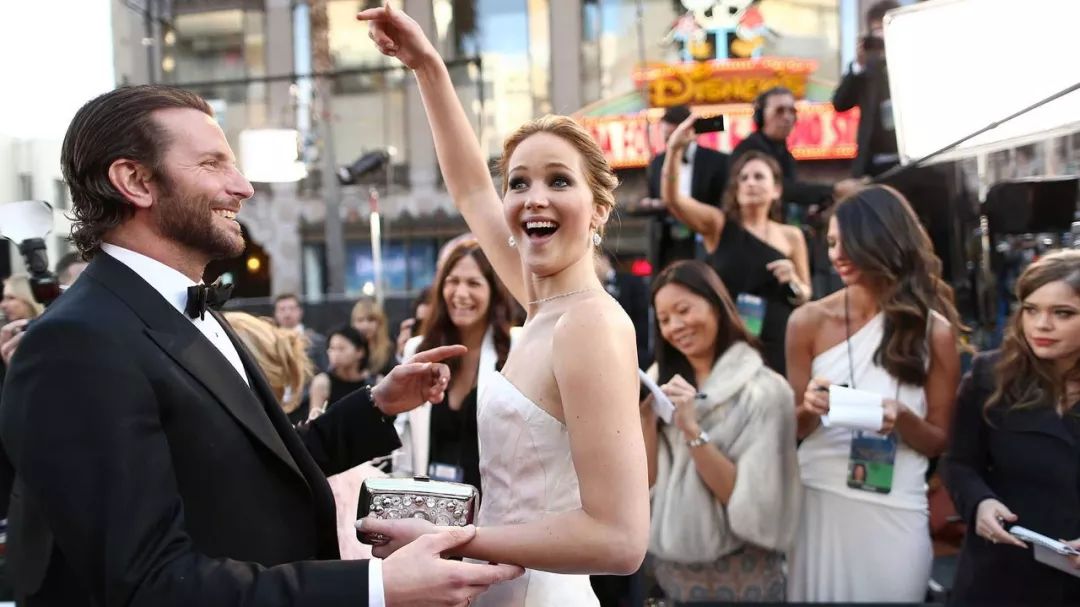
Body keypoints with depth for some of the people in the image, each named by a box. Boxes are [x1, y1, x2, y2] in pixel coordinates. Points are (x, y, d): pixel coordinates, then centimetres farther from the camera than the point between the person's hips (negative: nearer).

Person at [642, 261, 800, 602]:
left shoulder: (763, 389, -12)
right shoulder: (661, 379, 1)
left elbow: (747, 500, -17)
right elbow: (647, 480, -2)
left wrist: (692, 430, -24)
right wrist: (644, 413, -14)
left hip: (739, 572, -4)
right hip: (667, 564, 4)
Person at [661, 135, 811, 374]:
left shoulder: (791, 236, 7)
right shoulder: (717, 224, 3)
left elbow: (805, 298, 13)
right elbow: (672, 198, -13)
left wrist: (792, 282, -9)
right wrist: (674, 150, -26)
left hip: (775, 346, 2)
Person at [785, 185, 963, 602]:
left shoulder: (934, 330, -2)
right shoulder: (809, 321, -2)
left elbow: (940, 442, 4)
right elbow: (792, 430, 5)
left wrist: (902, 419, -16)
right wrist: (809, 410, -17)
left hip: (895, 513, 0)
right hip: (817, 502, 1)